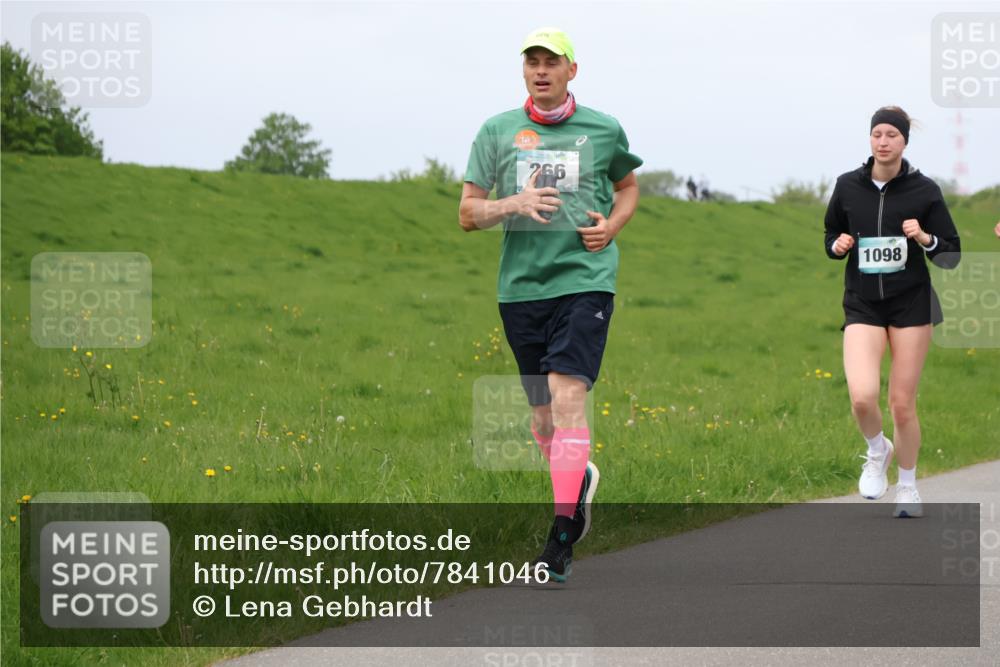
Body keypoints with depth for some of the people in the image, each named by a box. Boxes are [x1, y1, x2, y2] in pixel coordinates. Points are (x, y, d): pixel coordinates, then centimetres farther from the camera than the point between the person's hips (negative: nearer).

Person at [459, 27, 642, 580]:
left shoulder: (604, 130, 5)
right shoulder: (497, 131, 6)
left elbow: (628, 186, 24)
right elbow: (467, 213, 5)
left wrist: (611, 225, 3)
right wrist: (514, 204, -14)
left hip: (585, 280, -3)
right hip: (520, 284, 3)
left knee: (567, 395, -18)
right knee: (541, 411, 10)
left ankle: (561, 537, -20)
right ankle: (581, 476, 43)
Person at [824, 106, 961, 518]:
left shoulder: (923, 190, -4)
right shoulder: (848, 186, 1)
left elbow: (952, 256, 0)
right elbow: (831, 239, 16)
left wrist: (925, 238, -19)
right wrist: (838, 245, -7)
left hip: (911, 304, -1)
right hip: (863, 305, 1)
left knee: (902, 404, 1)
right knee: (862, 397, -19)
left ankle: (908, 486, 24)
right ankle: (876, 451, 14)